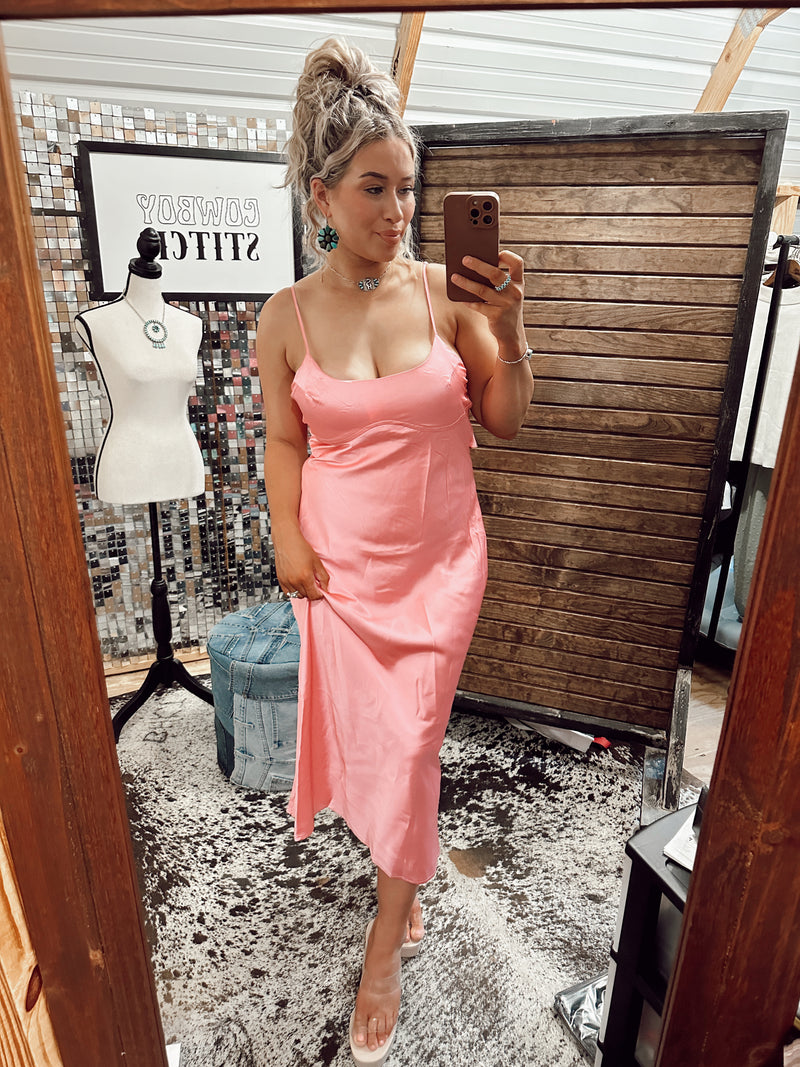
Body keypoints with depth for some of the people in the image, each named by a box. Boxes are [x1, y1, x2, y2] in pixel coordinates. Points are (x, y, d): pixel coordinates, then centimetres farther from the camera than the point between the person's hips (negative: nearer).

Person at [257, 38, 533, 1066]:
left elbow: (506, 420, -1)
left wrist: (506, 332, -16)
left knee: (409, 740, 5)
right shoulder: (287, 314, -4)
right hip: (342, 557, 1)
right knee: (364, 729, 14)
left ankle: (385, 943, 30)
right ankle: (406, 873, 49)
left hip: (439, 555, 0)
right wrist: (287, 540, -6)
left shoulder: (448, 292, -6)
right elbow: (284, 440, 3)